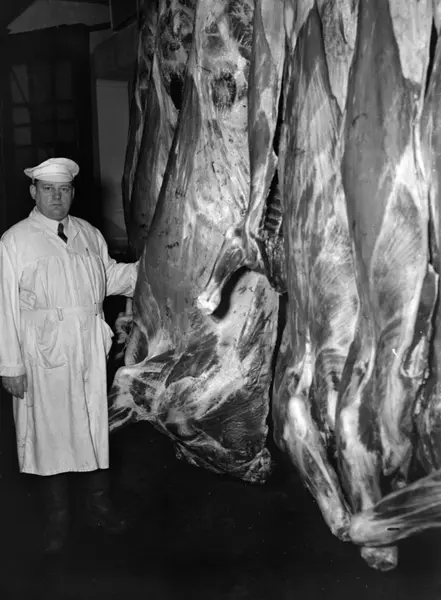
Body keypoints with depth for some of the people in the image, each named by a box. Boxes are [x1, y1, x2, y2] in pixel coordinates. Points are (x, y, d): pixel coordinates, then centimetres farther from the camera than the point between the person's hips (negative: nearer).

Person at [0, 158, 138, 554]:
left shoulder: (89, 234, 7)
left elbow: (111, 276, 17)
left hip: (90, 349, 4)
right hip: (43, 353, -3)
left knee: (94, 425, 14)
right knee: (50, 431, 8)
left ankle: (99, 505, 36)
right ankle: (58, 516, 30)